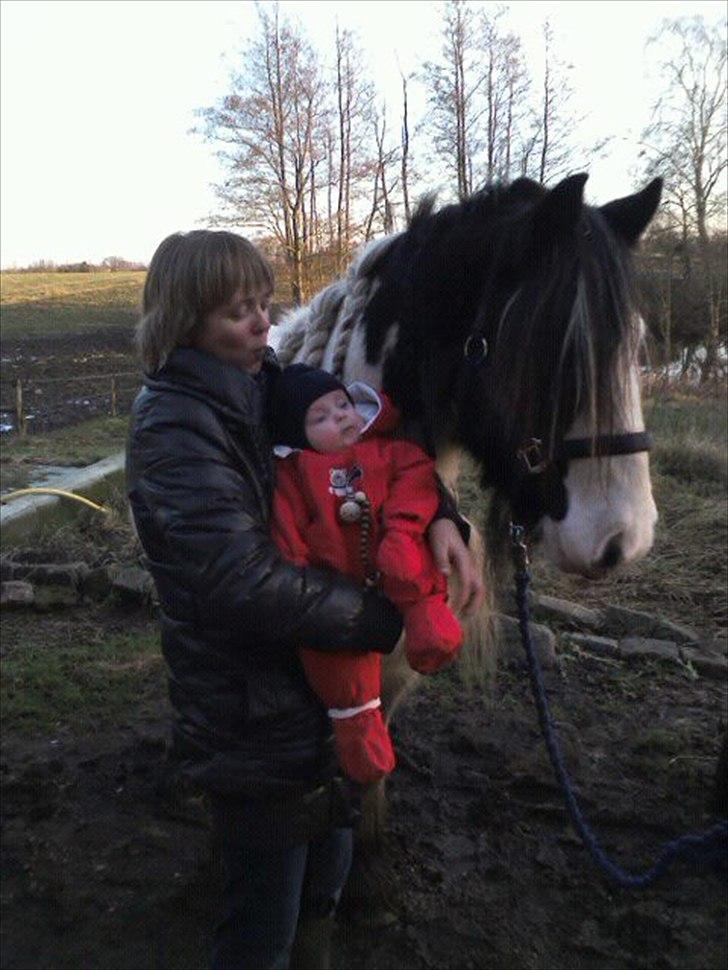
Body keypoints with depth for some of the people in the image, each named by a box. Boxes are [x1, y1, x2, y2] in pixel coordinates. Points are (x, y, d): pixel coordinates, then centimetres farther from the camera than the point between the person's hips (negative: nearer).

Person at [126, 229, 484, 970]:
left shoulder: (267, 388, 3)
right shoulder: (177, 429, -22)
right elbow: (245, 585, -30)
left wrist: (436, 518, -15)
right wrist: (391, 618, -24)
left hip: (316, 697, 8)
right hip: (254, 724, -8)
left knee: (323, 880, 27)